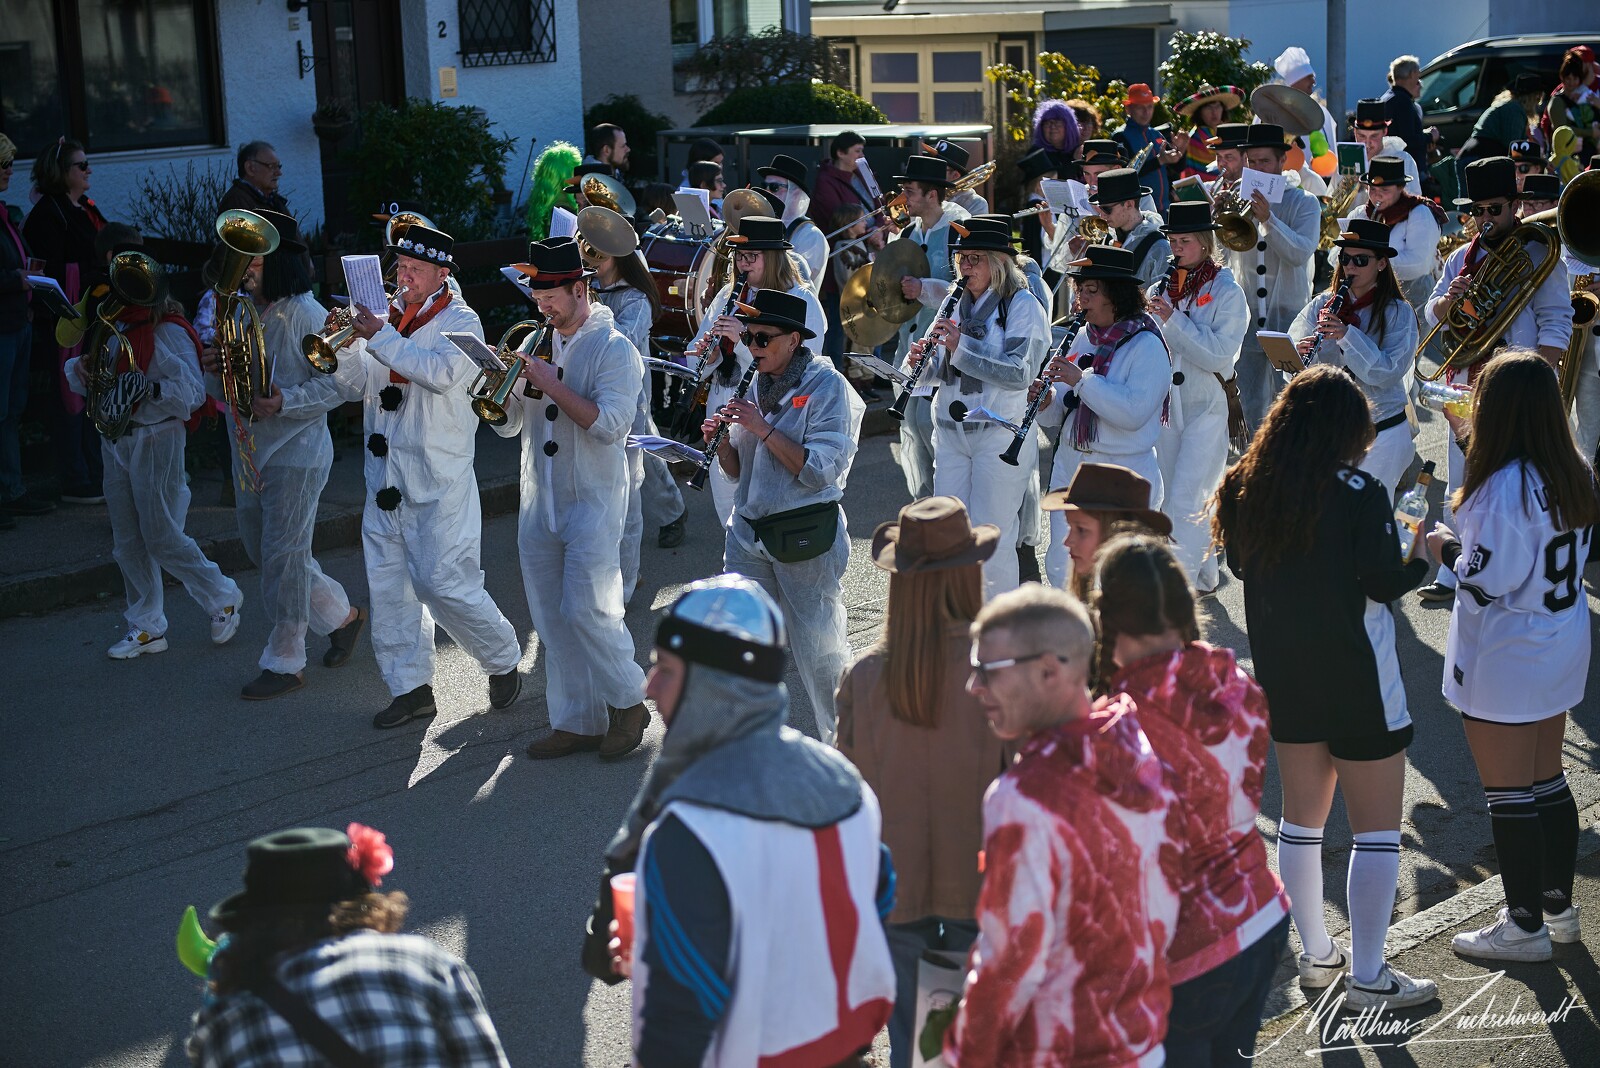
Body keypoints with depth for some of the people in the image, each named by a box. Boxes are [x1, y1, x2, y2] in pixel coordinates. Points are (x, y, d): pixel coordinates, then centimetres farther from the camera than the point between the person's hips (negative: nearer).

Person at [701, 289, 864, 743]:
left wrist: (763, 429, -19)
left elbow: (819, 470, -17)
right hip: (749, 533, 6)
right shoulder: (758, 386, 12)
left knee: (820, 652, 2)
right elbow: (739, 471, 15)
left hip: (806, 538, -6)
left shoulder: (827, 386, -7)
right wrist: (721, 439, -5)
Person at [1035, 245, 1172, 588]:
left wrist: (1082, 380, -24)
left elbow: (1133, 413, -25)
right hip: (1070, 464, 7)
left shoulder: (1147, 346, -12)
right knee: (1060, 568, 12)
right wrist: (1047, 402, -7)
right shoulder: (1084, 337, 10)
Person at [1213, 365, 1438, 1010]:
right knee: (1377, 828, 5)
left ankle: (1315, 954, 29)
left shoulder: (1247, 487, -2)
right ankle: (1367, 977, 8)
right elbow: (1384, 582, -17)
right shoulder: (1357, 492, -18)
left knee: (1302, 813, 18)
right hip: (1354, 679, -6)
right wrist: (1423, 557, 2)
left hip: (1284, 676, 6)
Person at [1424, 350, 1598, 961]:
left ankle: (1526, 926, 13)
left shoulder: (1503, 487, -25)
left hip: (1505, 658, -8)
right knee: (1548, 781, 19)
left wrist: (1448, 549, -6)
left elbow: (1489, 581, -24)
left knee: (1509, 793, 4)